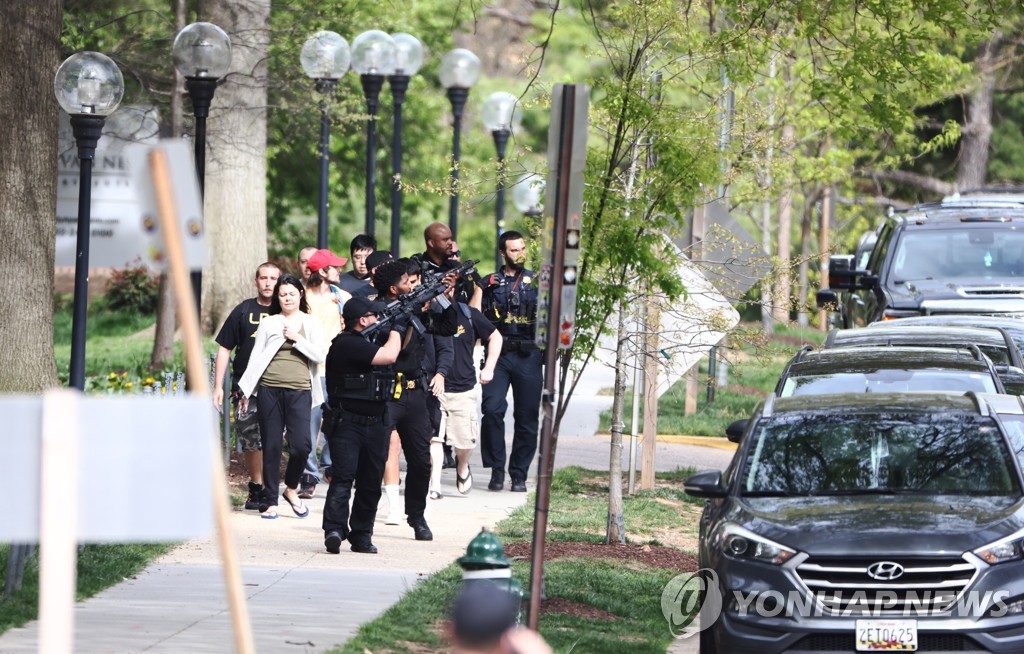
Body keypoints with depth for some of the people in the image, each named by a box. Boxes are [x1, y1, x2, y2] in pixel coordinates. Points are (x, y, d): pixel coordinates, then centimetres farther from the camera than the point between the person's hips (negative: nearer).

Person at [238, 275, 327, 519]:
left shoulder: (311, 323, 11)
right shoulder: (268, 324, 11)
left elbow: (320, 355, 1)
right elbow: (256, 358, 11)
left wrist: (297, 339, -7)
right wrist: (246, 392, 8)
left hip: (299, 391, 0)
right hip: (270, 389, 0)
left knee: (301, 445, -11)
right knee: (271, 447, 0)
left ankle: (291, 489, 14)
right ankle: (270, 501, 7)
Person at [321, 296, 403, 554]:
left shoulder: (370, 340, 17)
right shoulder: (347, 344, -14)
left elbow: (401, 349, 32)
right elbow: (389, 356, -21)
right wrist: (395, 329, -4)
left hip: (375, 424, 9)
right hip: (347, 424, -9)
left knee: (371, 484, 8)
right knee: (343, 477, -16)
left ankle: (361, 535, 14)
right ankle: (334, 530, -22)